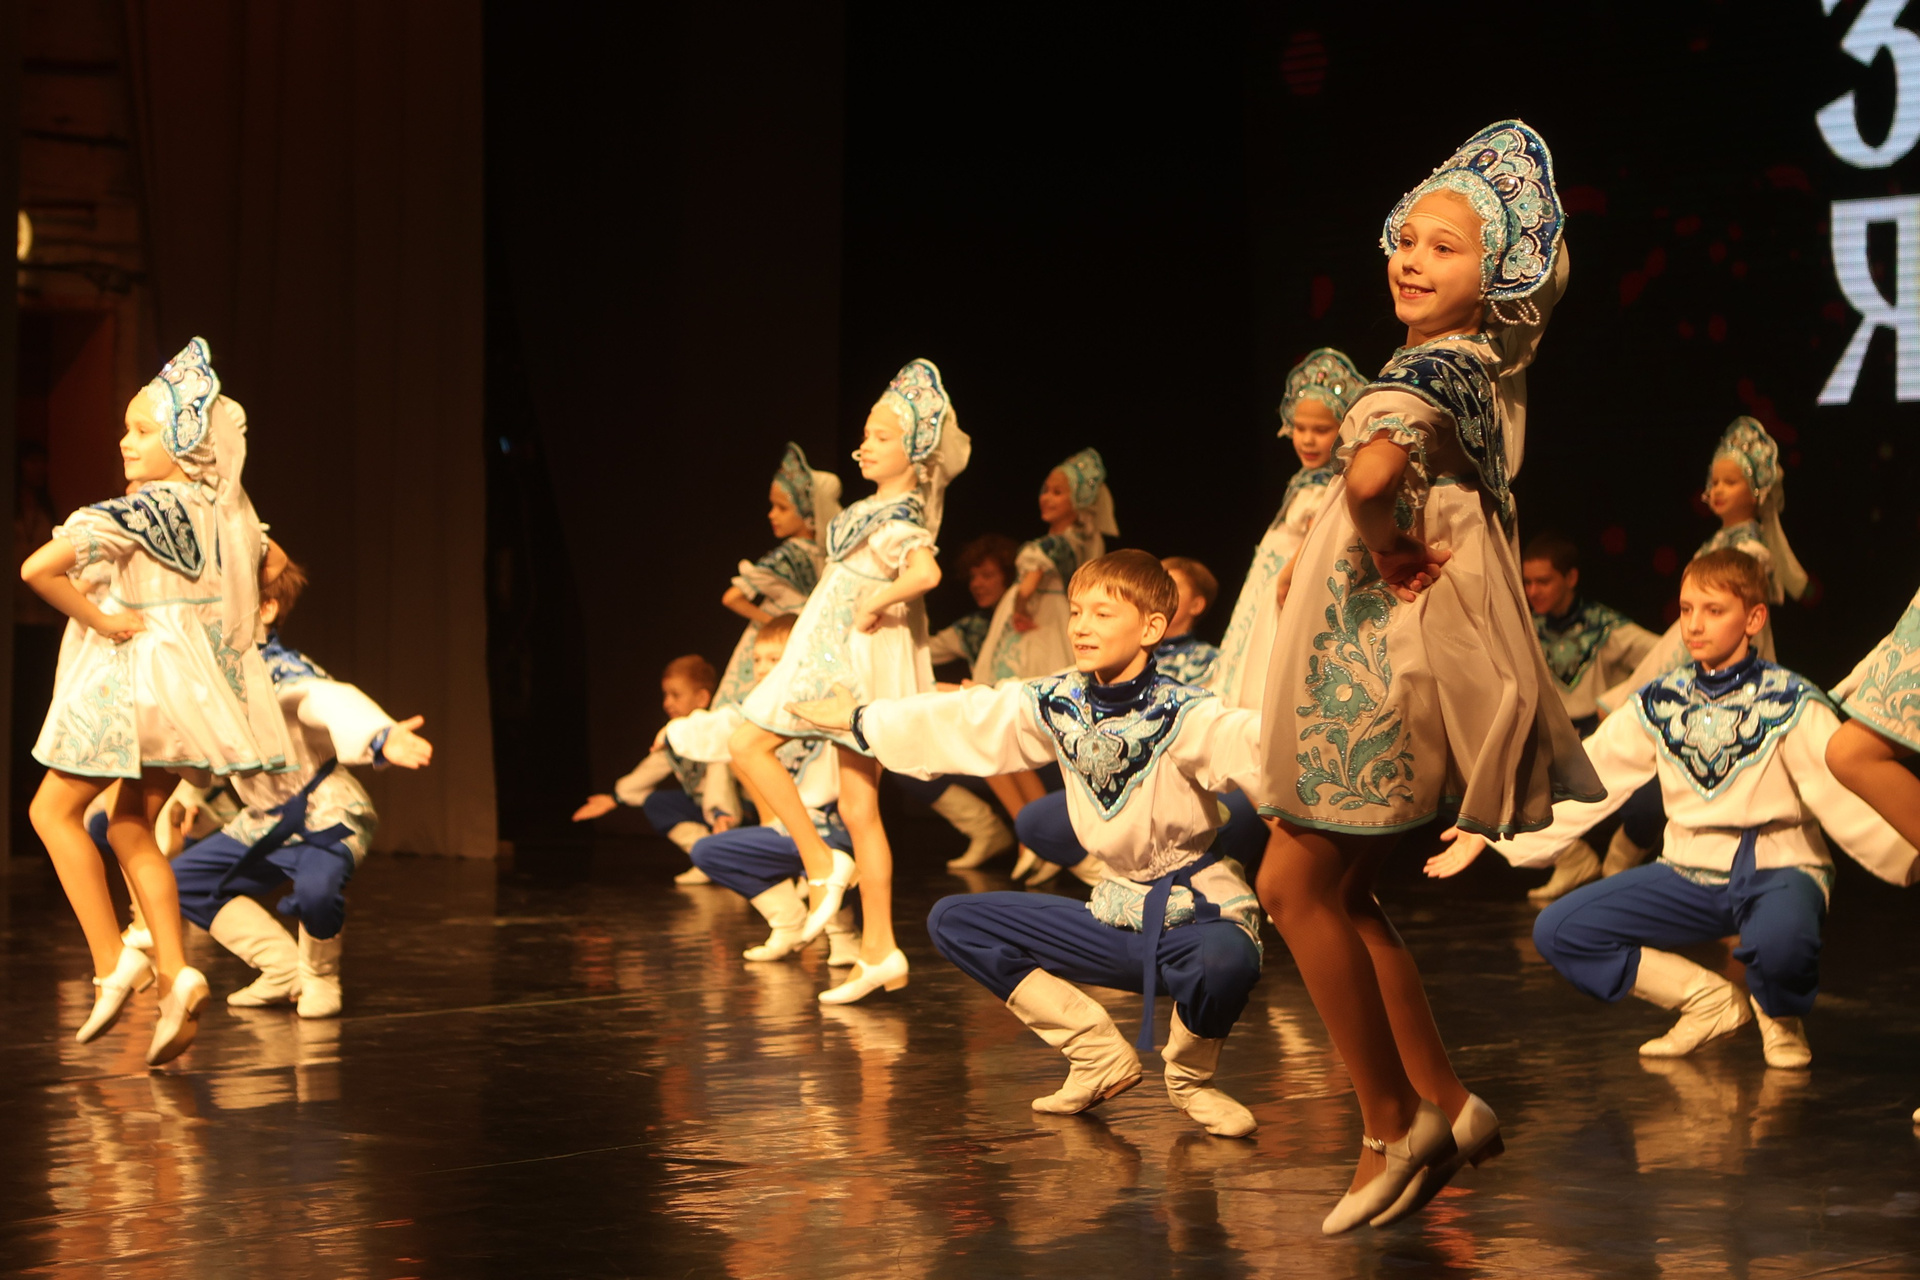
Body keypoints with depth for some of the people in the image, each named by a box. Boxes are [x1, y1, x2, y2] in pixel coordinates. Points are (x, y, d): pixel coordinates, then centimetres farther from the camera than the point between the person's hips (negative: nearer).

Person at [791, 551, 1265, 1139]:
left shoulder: (1181, 715, -17)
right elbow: (961, 719, 15)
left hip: (1195, 910, -6)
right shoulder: (1056, 703, 2)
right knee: (953, 921, 2)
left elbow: (1247, 738, -36)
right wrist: (859, 718, 25)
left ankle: (1191, 1076, -4)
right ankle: (1101, 1057, 6)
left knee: (1225, 959, -42)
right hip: (1119, 909, 6)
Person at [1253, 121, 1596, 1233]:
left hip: (1392, 662, -10)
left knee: (1302, 885, 2)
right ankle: (1447, 1107, 19)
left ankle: (1395, 1126, 10)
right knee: (1335, 889, 16)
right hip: (1386, 661, 10)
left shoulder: (1431, 372, -21)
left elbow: (1371, 474, -41)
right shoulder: (1486, 364, 8)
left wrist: (1385, 547, -20)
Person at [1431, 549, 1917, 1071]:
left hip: (1777, 868, -5)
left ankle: (1781, 1016, 0)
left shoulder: (1789, 704, -9)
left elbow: (1845, 796, -18)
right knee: (1557, 931, -10)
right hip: (1694, 872, 5)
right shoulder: (1659, 704, 4)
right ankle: (1709, 999, 6)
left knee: (1779, 936, -41)